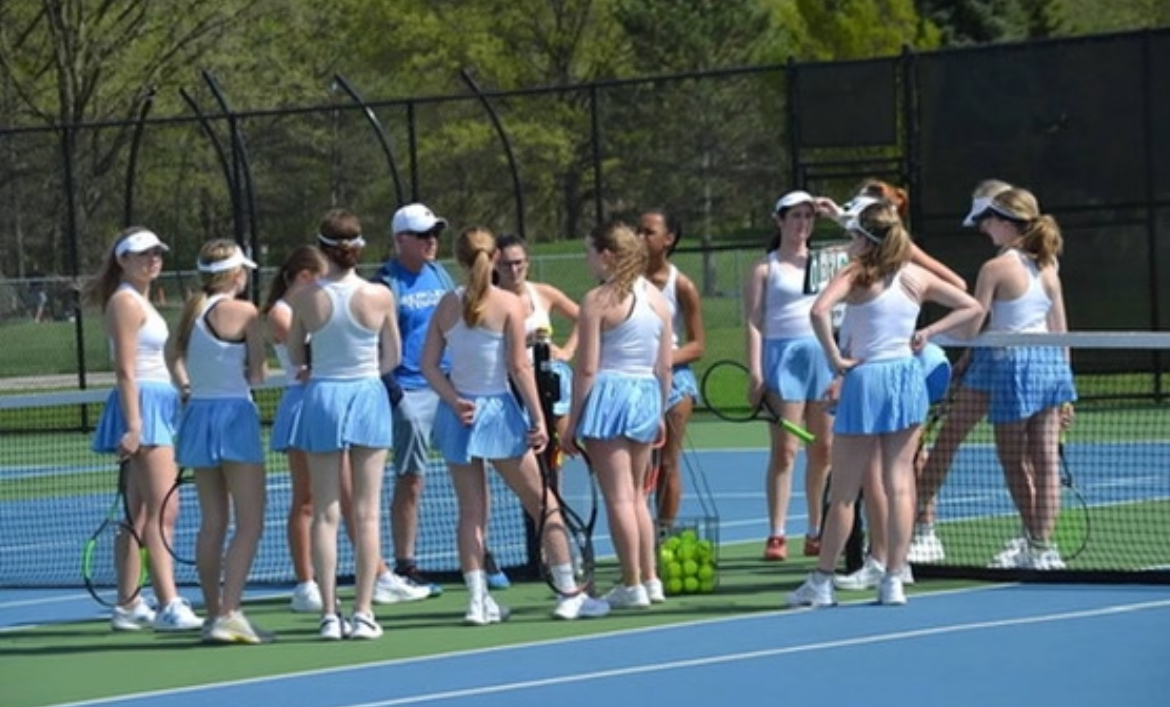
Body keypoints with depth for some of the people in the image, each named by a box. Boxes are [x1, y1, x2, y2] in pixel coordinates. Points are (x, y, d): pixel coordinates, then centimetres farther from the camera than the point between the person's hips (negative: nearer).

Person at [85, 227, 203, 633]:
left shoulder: (140, 302, 20)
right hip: (142, 406, -10)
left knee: (140, 515, 10)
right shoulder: (126, 302, -10)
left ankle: (128, 606, 13)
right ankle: (169, 607, -22)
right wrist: (133, 425, -23)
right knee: (163, 511, -16)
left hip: (158, 408, 10)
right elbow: (125, 370, -17)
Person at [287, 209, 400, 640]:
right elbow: (392, 358, 3)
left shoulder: (306, 299, -6)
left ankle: (329, 615, 2)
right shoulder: (379, 297, -7)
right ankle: (363, 613, 2)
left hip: (322, 397, 1)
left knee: (325, 514, 5)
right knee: (366, 514, 4)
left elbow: (295, 357, 5)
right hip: (368, 396, 0)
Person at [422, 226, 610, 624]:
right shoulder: (508, 304, -9)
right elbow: (519, 367, -12)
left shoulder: (447, 305, 2)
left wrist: (455, 400, -6)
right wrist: (538, 419, -9)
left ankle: (478, 599, 6)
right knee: (543, 504, 5)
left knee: (471, 511, 9)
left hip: (460, 414, 4)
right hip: (498, 411, -4)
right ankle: (569, 595, 5)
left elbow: (429, 364, -2)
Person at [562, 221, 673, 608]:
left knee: (618, 497, -2)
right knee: (636, 495, 18)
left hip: (609, 395, -6)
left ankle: (632, 586, -2)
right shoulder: (657, 298, 7)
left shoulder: (598, 300, -10)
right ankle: (650, 579, 18)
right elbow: (664, 365, 10)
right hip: (647, 396, 6)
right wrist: (659, 412, 20)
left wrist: (572, 422, -6)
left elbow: (587, 368, -11)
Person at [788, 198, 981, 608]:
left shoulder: (856, 274, -8)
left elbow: (819, 311, -26)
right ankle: (894, 581, 4)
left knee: (844, 491, 3)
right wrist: (929, 332, 6)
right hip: (907, 376, 4)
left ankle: (821, 582, 10)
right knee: (899, 484, 6)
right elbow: (971, 308, 12)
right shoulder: (916, 277, 5)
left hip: (865, 379, -4)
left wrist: (834, 359, -17)